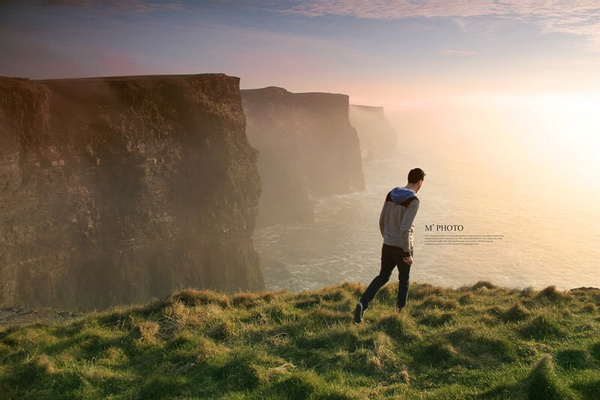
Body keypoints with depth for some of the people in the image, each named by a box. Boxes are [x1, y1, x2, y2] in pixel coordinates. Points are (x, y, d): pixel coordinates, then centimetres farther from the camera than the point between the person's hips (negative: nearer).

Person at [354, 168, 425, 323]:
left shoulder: (391, 194, 3)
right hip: (402, 248, -5)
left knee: (383, 277, 18)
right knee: (404, 280, 18)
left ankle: (362, 303, -1)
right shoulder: (413, 201, -20)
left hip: (387, 246, 6)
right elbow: (405, 229, -28)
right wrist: (408, 254, -21)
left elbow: (382, 221, 10)